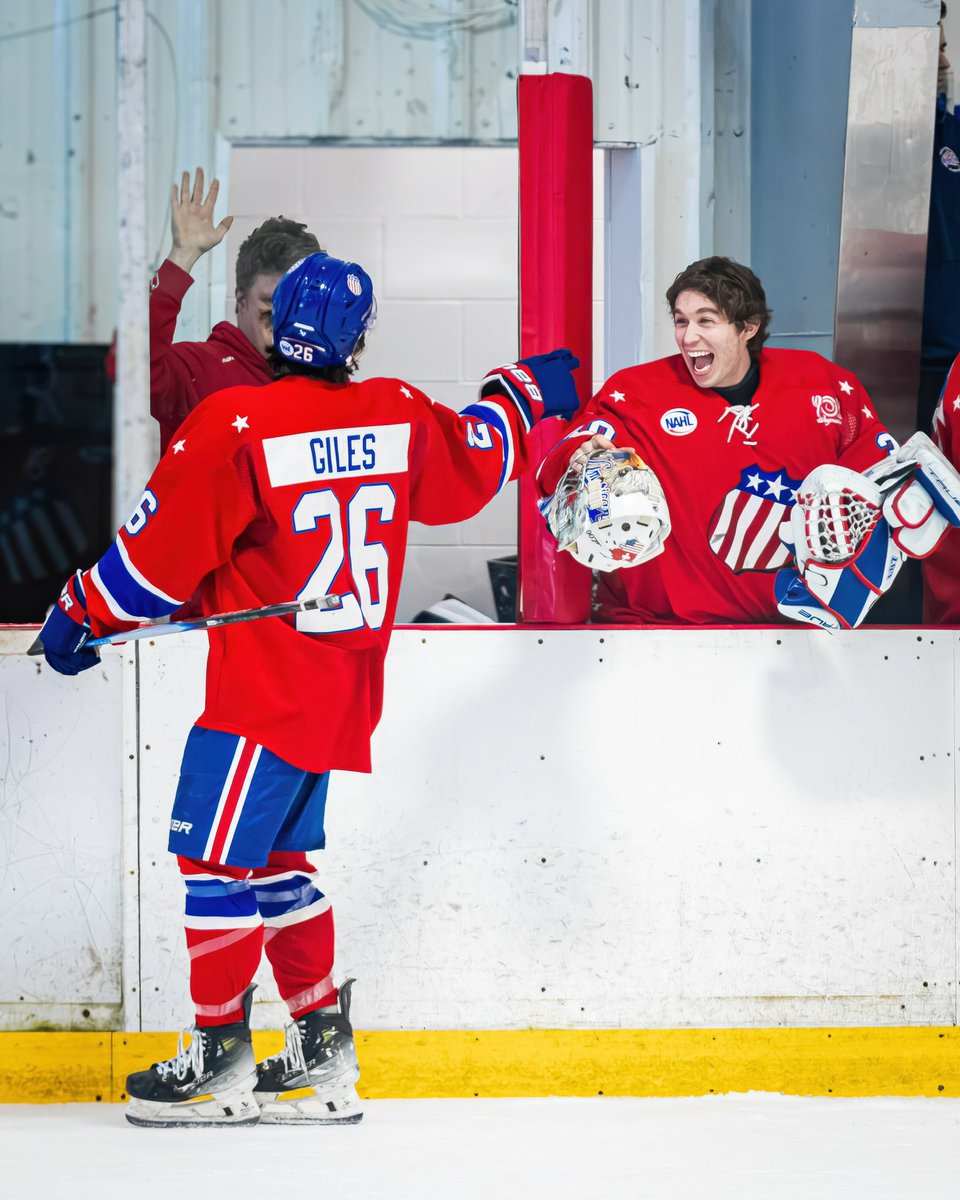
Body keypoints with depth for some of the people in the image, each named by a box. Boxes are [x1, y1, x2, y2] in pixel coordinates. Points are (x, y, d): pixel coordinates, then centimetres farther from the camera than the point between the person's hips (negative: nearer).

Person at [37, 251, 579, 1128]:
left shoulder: (233, 427, -17)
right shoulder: (402, 416, 0)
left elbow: (158, 554, -10)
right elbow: (472, 472, 21)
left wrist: (82, 614, 5)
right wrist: (519, 396, 40)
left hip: (267, 690, -7)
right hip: (346, 685, 7)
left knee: (215, 856, 0)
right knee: (276, 856, 15)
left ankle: (220, 1056, 3)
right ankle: (322, 1050, 17)